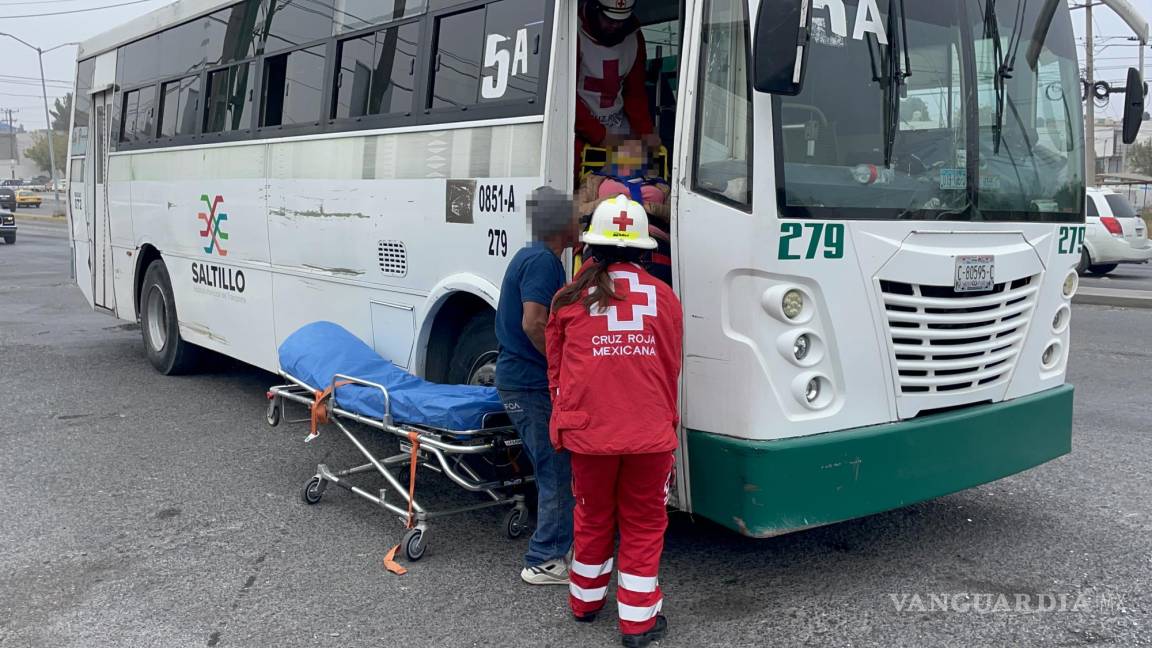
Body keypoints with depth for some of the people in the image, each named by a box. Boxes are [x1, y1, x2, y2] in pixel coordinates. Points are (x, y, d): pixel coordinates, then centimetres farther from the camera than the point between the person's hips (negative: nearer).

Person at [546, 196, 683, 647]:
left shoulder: (571, 298, 1)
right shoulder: (664, 297, 1)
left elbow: (556, 371, 10)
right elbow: (672, 371, 10)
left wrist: (561, 423, 23)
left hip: (588, 430, 1)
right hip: (651, 432, -1)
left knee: (593, 517, 20)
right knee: (644, 524, 12)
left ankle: (585, 600, 37)